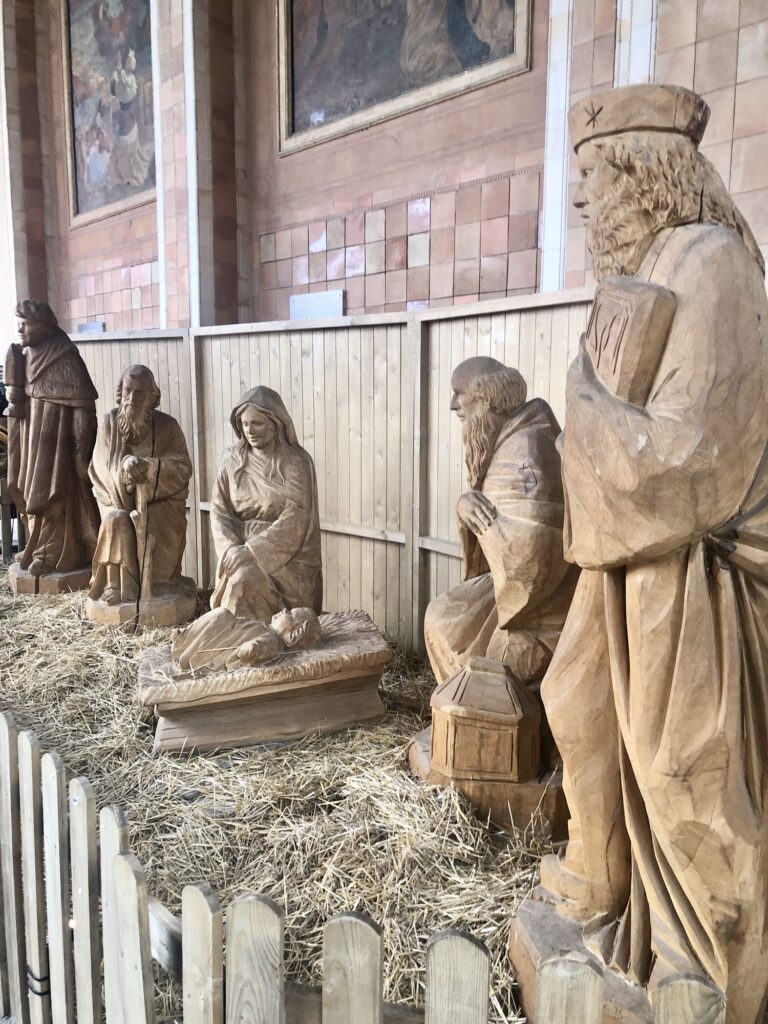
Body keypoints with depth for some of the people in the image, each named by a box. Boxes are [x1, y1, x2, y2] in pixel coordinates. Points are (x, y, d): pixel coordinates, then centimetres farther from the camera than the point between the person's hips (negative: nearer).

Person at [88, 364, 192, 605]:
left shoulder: (167, 425, -4)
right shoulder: (110, 422, 1)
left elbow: (183, 467, -12)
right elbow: (101, 467, -6)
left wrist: (148, 466, -29)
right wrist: (124, 465, -29)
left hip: (160, 500, -1)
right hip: (117, 498, 1)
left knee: (149, 524, -30)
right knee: (116, 521, -29)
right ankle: (117, 584, -24)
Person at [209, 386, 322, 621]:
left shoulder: (296, 463, -5)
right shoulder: (232, 460, 6)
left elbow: (293, 522, -12)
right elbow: (219, 511, 3)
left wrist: (252, 551, -19)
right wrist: (232, 548, -15)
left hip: (287, 556, -3)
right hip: (239, 547, 3)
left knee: (245, 581, -27)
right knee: (238, 576, -26)